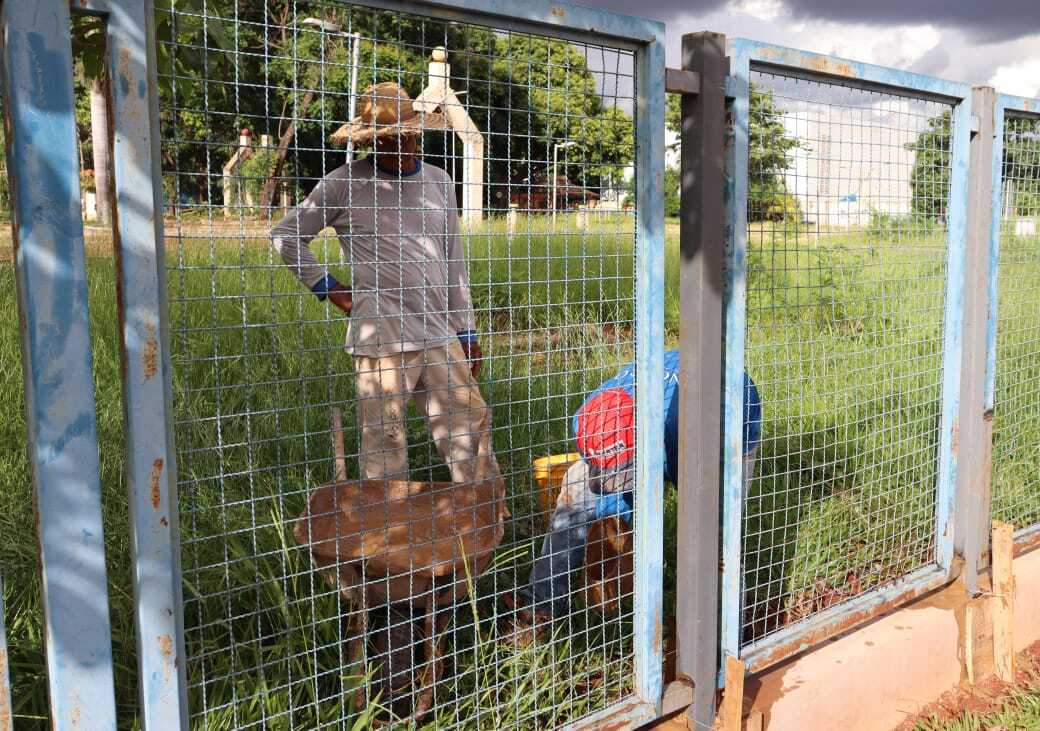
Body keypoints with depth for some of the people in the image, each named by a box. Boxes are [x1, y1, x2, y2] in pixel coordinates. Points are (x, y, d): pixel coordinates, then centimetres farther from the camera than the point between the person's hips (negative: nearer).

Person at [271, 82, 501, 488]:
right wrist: (328, 289, -1)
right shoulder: (344, 184, -2)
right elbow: (285, 234, 7)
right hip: (381, 340, -4)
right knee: (385, 445, 1)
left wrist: (467, 332, 14)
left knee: (471, 424, 8)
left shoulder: (438, 182, 12)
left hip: (440, 336, 5)